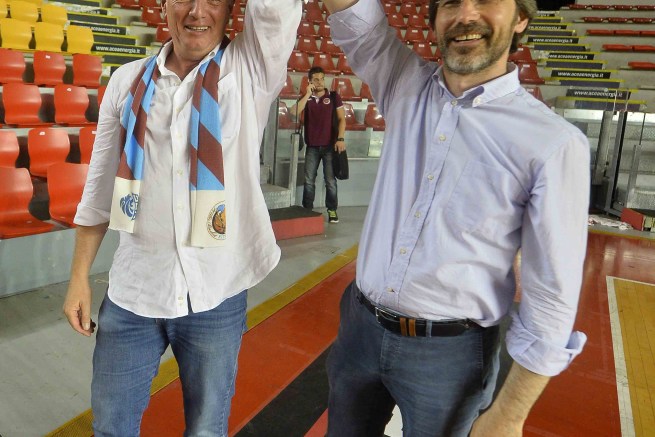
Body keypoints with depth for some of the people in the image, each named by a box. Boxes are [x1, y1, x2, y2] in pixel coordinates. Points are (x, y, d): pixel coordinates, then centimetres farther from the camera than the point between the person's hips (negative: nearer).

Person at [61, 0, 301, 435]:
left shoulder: (251, 72, -3)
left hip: (216, 296, -2)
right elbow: (100, 186, 7)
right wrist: (80, 276, 8)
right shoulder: (128, 80, 3)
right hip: (131, 294, 2)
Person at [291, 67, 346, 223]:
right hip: (312, 146, 2)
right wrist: (308, 94, -9)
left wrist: (340, 139, -10)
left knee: (330, 180, 0)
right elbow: (294, 112, -8)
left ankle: (332, 210, 8)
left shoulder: (334, 96, 5)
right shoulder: (306, 98, 10)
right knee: (309, 180, 3)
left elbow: (342, 119, 2)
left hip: (330, 145, -2)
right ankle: (307, 209, 11)